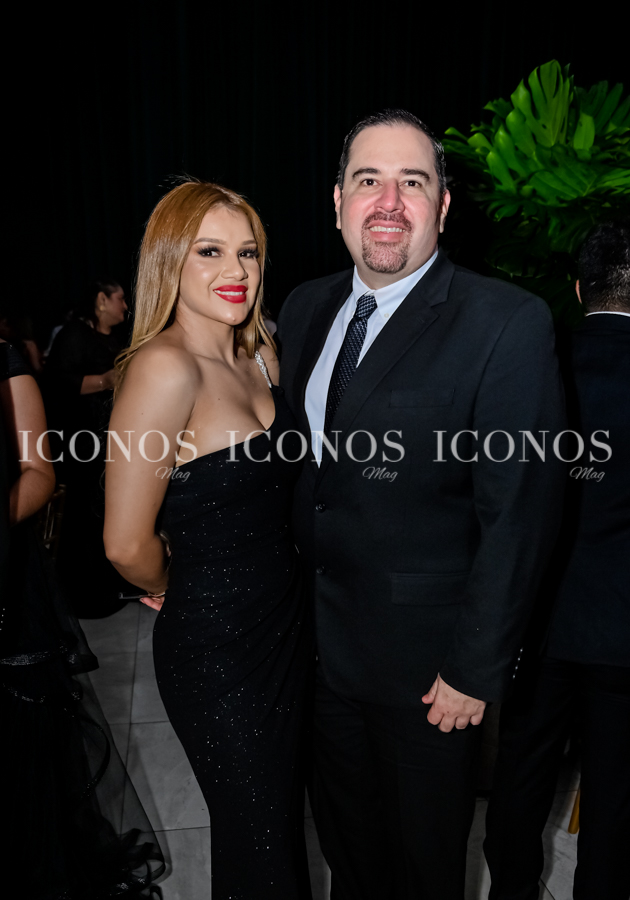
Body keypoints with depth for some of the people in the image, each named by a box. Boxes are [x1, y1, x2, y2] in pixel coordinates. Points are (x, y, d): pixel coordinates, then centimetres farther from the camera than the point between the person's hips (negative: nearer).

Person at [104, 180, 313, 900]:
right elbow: (127, 545, -21)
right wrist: (174, 590, -3)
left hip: (287, 618, 7)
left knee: (285, 807, 25)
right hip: (215, 644, -7)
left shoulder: (260, 353, 1)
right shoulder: (164, 367, -24)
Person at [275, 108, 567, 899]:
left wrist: (476, 669, -15)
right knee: (343, 833, 28)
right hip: (319, 640, 6)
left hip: (424, 662, -5)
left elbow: (519, 514, -18)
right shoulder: (306, 307, 2)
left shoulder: (506, 324, -18)